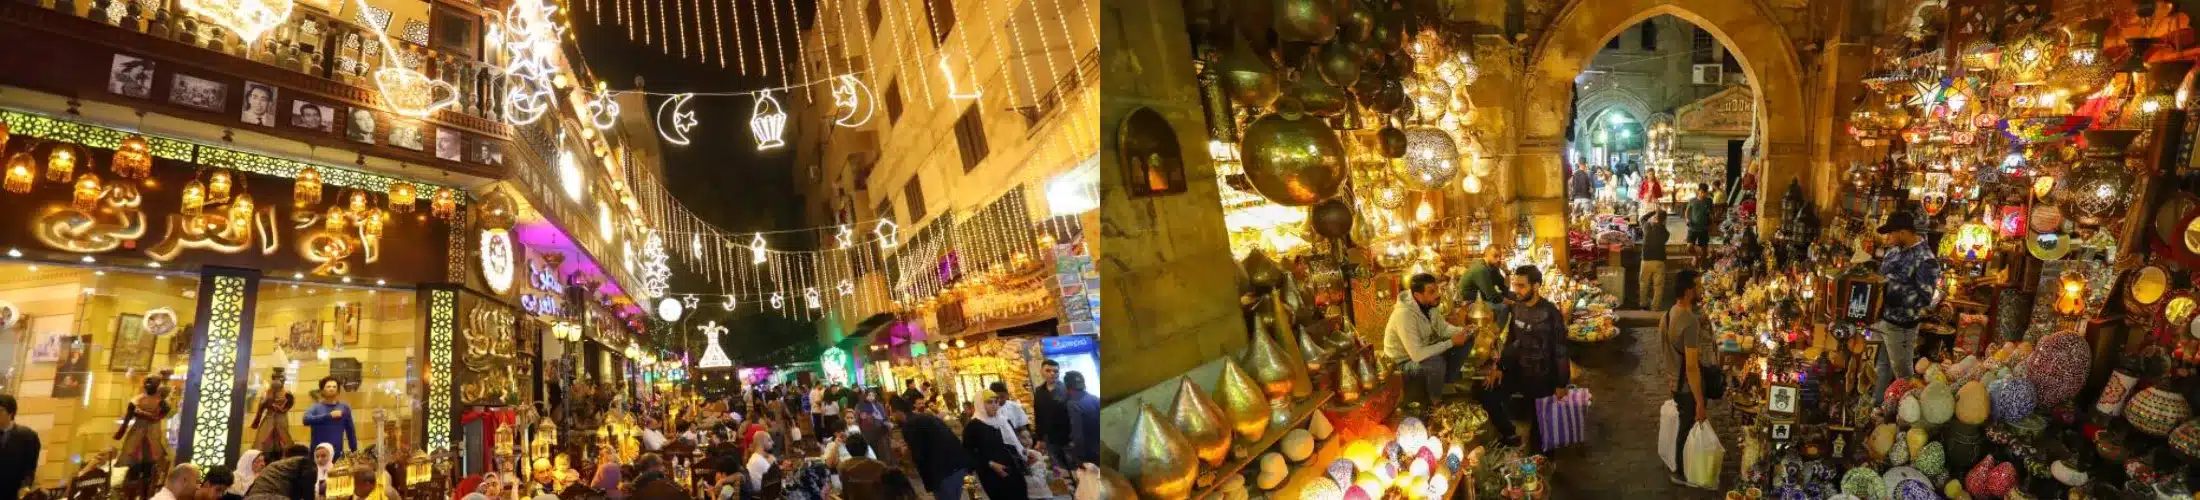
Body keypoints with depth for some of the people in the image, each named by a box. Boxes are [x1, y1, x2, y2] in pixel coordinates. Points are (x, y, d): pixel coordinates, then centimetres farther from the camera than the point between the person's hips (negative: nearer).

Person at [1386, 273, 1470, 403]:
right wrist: (1452, 342, -30)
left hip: (1423, 350, 8)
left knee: (1466, 340, -2)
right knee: (1436, 362, -36)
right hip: (1404, 362, -8)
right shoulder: (1404, 314, -36)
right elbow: (1417, 355, -37)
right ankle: (1437, 402, -8)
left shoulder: (1428, 304, -10)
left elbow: (1443, 328, 5)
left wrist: (1462, 331, -17)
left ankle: (1447, 380, 11)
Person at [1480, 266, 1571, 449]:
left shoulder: (1550, 313, -21)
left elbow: (1560, 350, -15)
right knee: (1488, 396, -7)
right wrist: (1499, 367, 4)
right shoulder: (1517, 306, 1)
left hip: (1541, 374, -6)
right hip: (1518, 369, 6)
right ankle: (1509, 435, 13)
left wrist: (1561, 383, -11)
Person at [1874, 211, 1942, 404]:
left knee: (1903, 373, 9)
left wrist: (1890, 296, -27)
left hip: (1900, 325, -8)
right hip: (1880, 317, 8)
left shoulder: (1925, 260, -20)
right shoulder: (1895, 249, 5)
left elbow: (1924, 298, -22)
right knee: (1881, 365, 20)